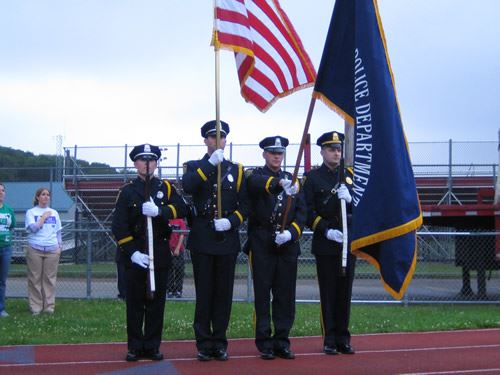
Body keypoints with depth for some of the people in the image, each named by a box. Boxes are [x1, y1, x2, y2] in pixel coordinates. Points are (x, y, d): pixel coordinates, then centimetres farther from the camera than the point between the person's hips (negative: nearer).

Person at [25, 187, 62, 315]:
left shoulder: (54, 213, 15)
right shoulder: (31, 212, 5)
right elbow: (33, 228, -9)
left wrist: (60, 246, 10)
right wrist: (44, 217, -6)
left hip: (52, 250, 2)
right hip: (35, 249, -2)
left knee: (50, 278, 1)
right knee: (35, 278, -1)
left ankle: (49, 306, 5)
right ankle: (35, 307, 3)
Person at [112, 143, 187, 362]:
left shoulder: (166, 188, 8)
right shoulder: (127, 192, 3)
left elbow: (182, 209, -8)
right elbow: (118, 226, -4)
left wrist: (159, 211, -25)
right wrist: (132, 252, -14)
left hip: (160, 253, 1)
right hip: (134, 255, -1)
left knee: (156, 301, 4)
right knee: (134, 303, 2)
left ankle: (152, 347, 12)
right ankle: (135, 347, 10)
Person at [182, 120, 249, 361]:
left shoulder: (236, 170, 11)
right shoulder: (194, 167, 6)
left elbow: (245, 204, 5)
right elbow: (187, 187, -17)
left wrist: (231, 221, -12)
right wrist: (210, 164, -22)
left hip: (227, 239, 2)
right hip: (202, 238, -2)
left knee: (223, 293, 5)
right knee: (204, 292, 1)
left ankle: (219, 343, 13)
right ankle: (204, 344, 7)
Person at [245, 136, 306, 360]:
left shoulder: (292, 179, 13)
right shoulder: (255, 176, 1)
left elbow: (302, 211, 8)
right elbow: (260, 183, -25)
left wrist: (291, 233, -10)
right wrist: (281, 183, -45)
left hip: (287, 245, 3)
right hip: (262, 245, -3)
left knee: (286, 295, 5)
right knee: (263, 294, 0)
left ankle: (282, 341, 14)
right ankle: (264, 343, 6)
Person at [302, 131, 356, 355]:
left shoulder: (349, 176, 13)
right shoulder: (313, 178, 1)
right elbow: (308, 211, -6)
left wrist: (349, 199, -10)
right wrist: (327, 230, -16)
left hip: (348, 242, 4)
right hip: (325, 245, -4)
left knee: (345, 292, 5)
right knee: (328, 293, 0)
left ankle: (343, 339, 12)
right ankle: (330, 340, 5)